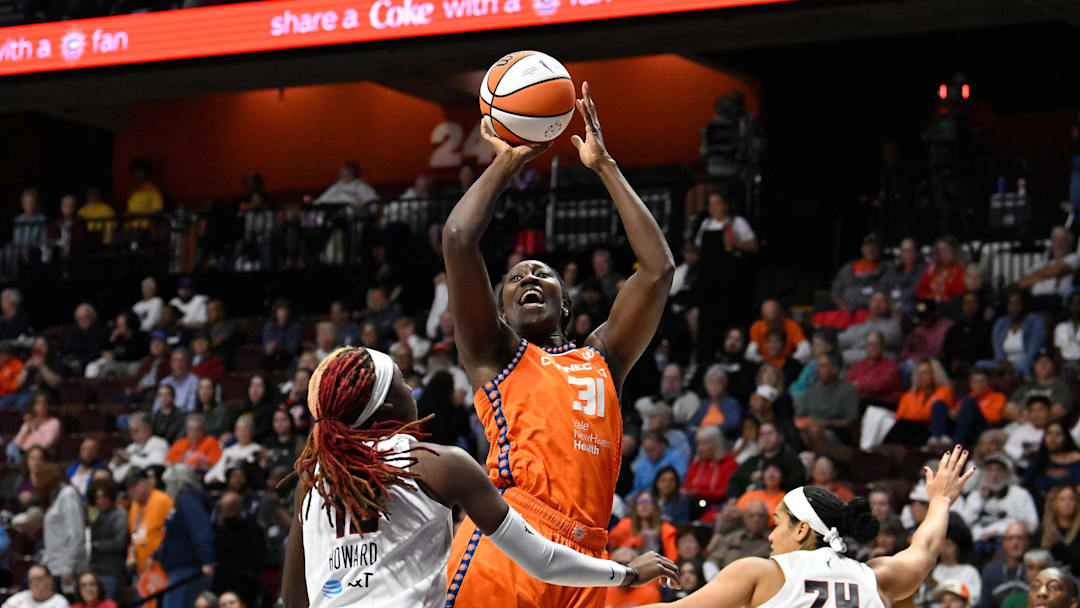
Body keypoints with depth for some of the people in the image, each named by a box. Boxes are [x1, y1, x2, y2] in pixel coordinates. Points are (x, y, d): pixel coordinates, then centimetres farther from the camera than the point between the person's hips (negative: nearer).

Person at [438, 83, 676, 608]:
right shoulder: (495, 354, 19)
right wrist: (507, 161, 19)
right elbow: (458, 239, 8)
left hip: (582, 561, 4)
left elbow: (658, 267, 23)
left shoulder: (601, 358, 29)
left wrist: (605, 166, 24)